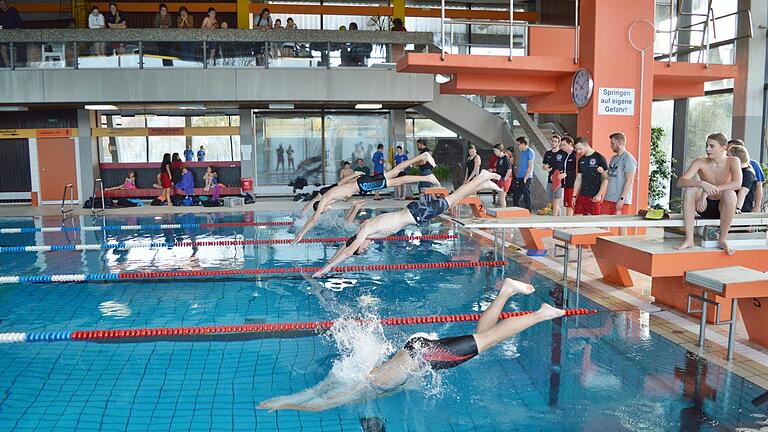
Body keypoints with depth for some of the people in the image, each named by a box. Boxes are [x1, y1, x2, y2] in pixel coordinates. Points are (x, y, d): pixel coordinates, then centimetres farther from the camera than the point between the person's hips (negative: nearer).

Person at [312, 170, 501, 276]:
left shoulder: (366, 230, -19)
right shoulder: (366, 225, 4)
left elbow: (349, 250, -27)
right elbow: (345, 246, 15)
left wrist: (327, 267, -24)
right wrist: (330, 263, 15)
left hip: (417, 212, -6)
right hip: (414, 211, 6)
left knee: (452, 200, 2)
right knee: (452, 200, 16)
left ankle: (482, 178, 11)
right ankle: (484, 183, 24)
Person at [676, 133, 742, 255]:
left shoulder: (732, 161, -10)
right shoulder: (700, 162, -8)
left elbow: (737, 184, -28)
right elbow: (680, 182, -20)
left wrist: (708, 191, -36)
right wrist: (701, 184, -39)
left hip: (723, 208, -1)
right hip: (705, 206, 2)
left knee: (729, 193, -33)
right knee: (689, 190, -26)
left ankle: (723, 240, -18)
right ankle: (689, 239, -26)